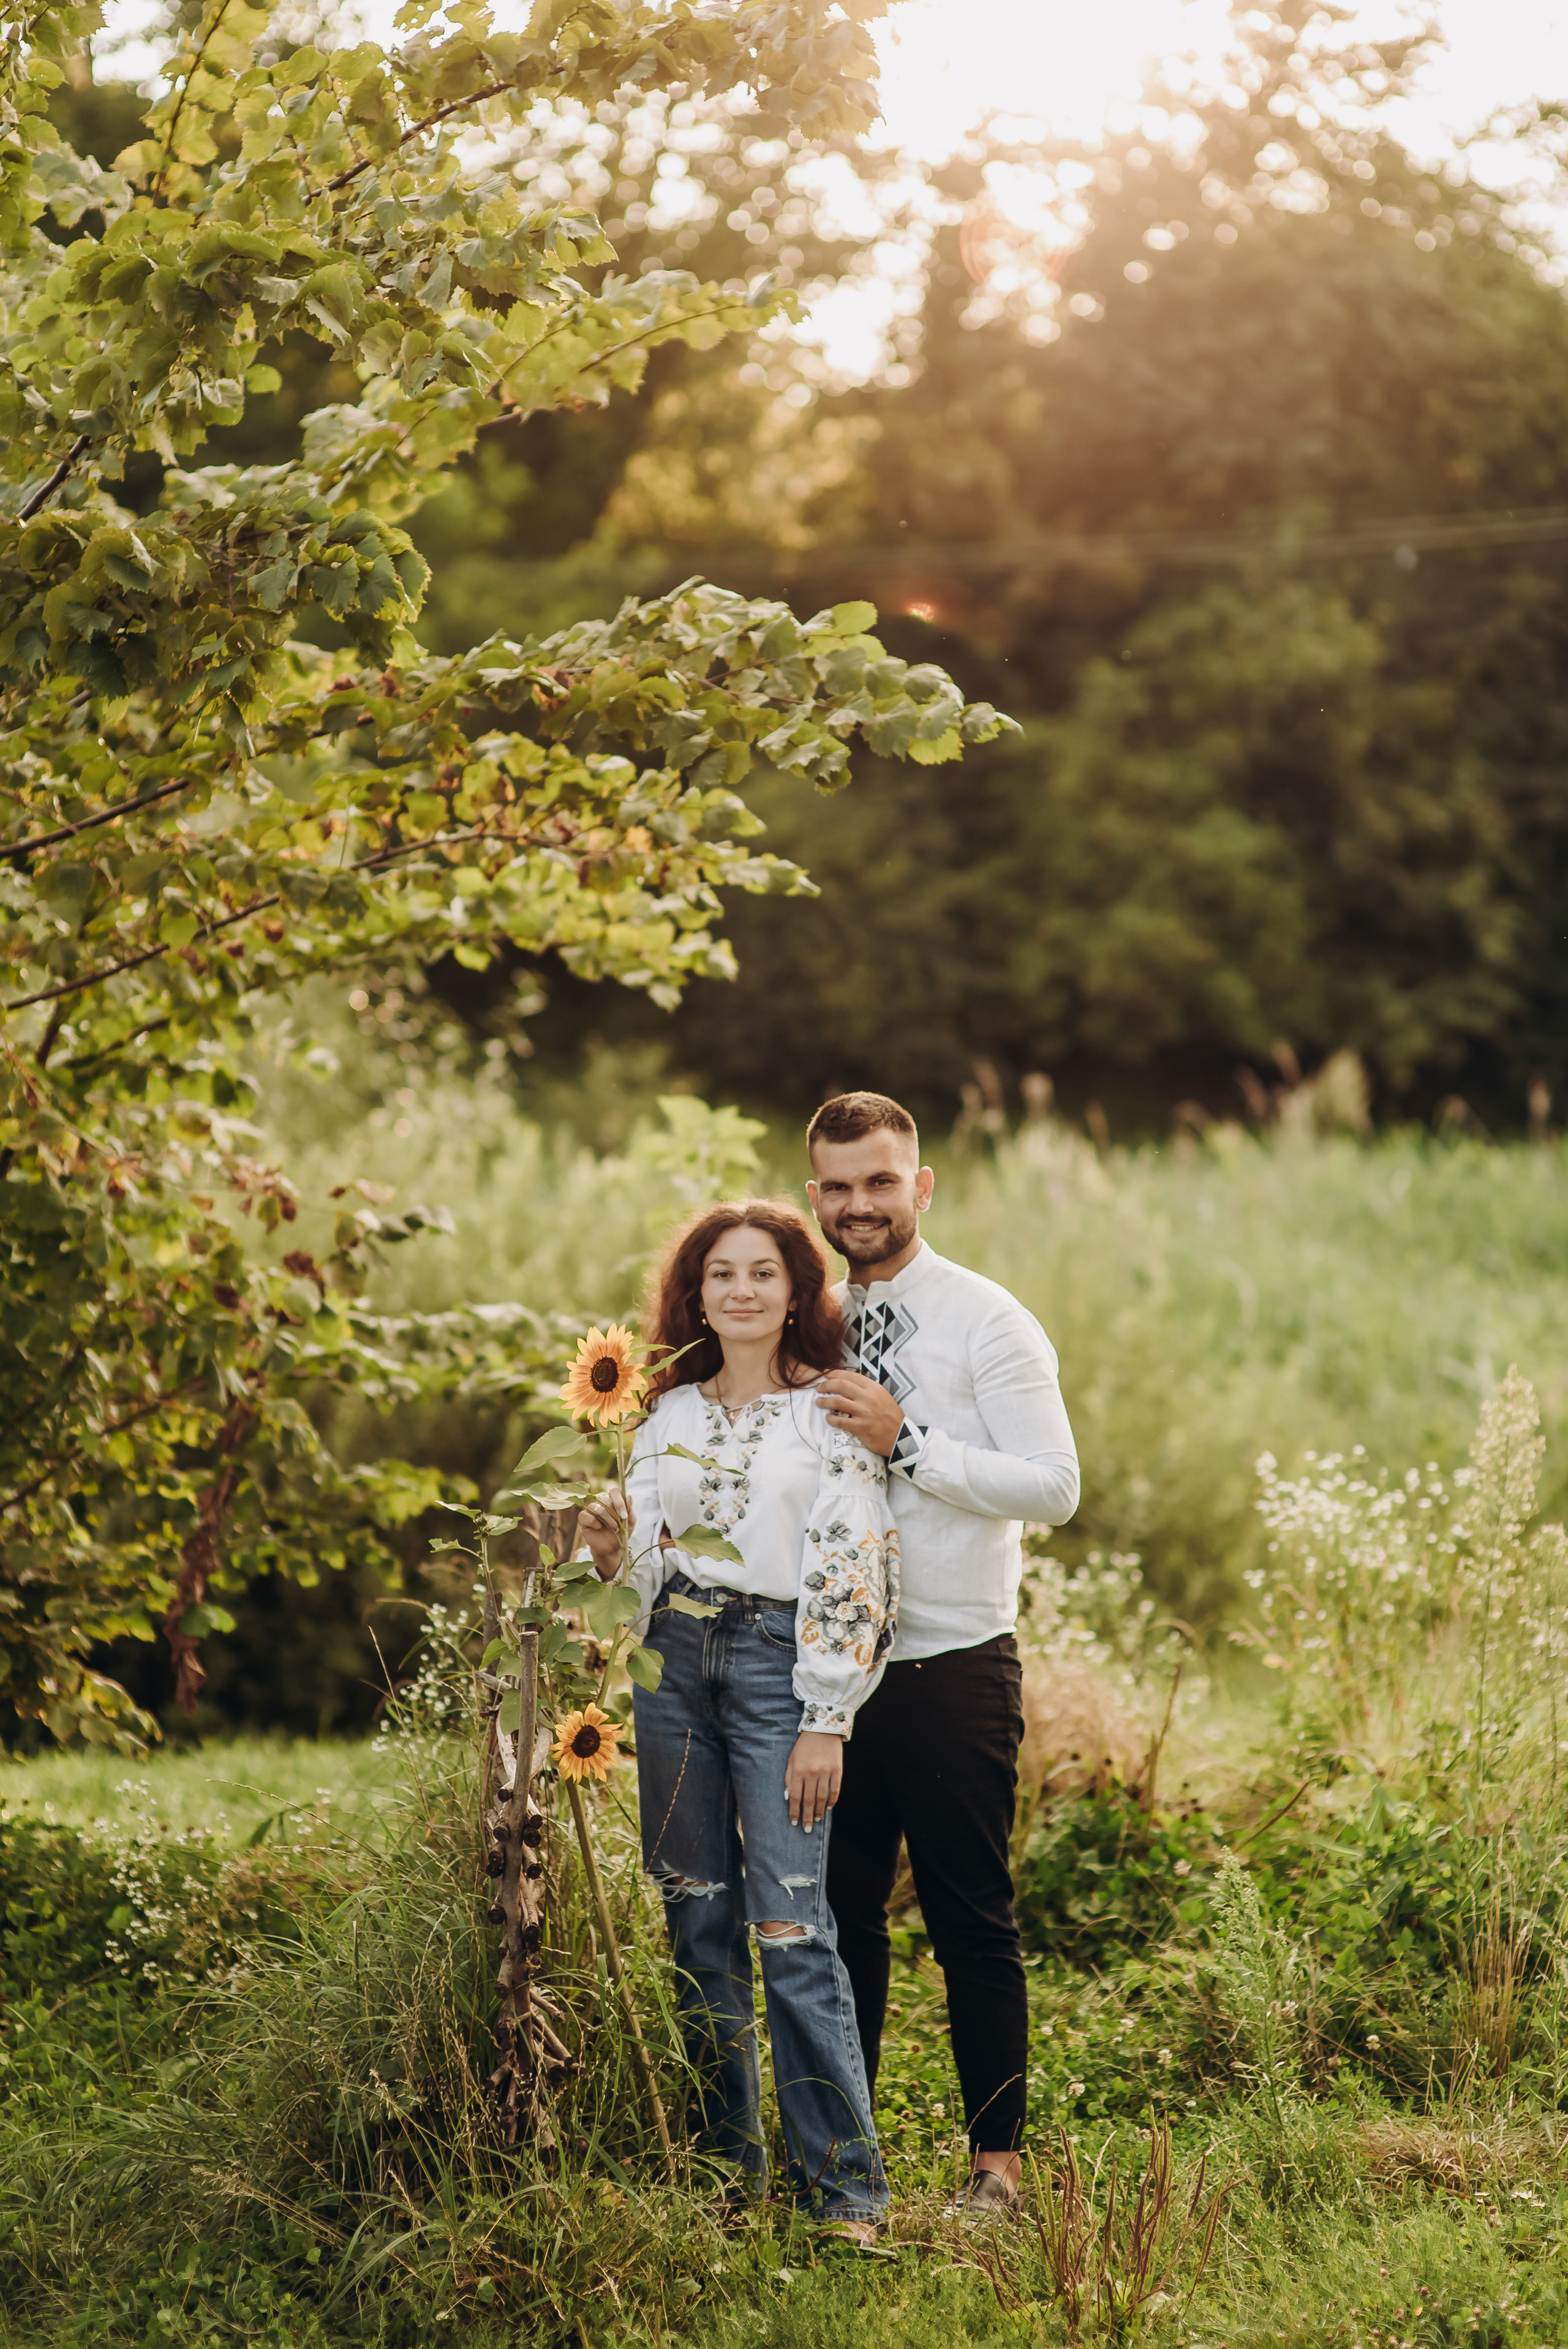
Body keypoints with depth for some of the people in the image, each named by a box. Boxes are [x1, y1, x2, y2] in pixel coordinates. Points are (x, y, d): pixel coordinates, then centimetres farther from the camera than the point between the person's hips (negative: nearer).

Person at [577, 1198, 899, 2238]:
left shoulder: (830, 1411, -1)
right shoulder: (671, 1413, 13)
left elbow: (854, 1569, -7)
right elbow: (644, 1565, 16)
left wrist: (826, 1724, -12)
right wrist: (611, 1547, -8)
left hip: (780, 1664, -5)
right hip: (676, 1661, 5)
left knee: (791, 1927, -11)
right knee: (698, 1919, 6)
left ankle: (846, 2182, -6)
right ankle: (727, 2163, 15)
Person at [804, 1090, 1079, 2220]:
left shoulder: (988, 1322, -5)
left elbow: (1055, 1489, -13)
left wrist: (908, 1439, -20)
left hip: (955, 1669, -5)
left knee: (973, 1920, 1)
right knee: (839, 1914, 10)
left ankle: (997, 2160, 10)